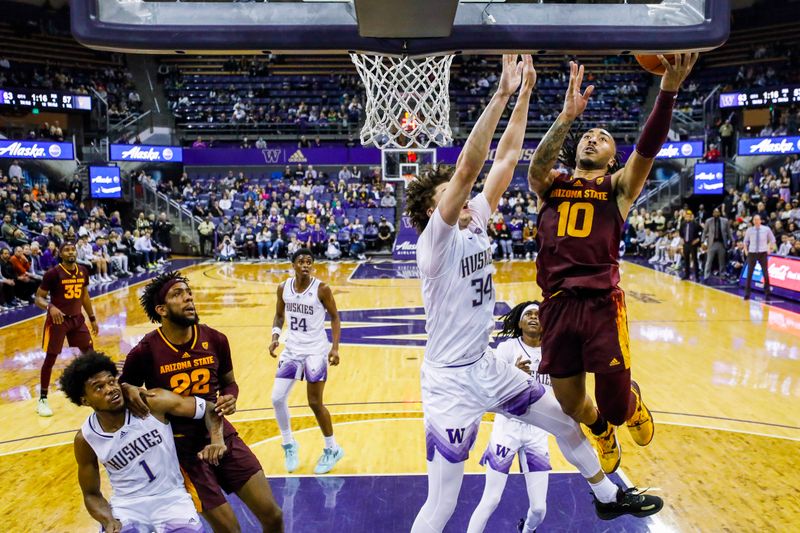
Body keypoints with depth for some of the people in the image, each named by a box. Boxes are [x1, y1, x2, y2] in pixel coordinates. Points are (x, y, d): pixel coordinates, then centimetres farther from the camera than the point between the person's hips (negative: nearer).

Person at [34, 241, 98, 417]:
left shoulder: (83, 271, 1)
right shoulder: (53, 273, -16)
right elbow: (38, 298, -13)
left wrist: (92, 318, 16)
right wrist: (50, 307, -34)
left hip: (77, 318, 6)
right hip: (57, 319, -5)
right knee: (50, 359, -1)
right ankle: (42, 399, 10)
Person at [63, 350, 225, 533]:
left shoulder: (154, 402, -16)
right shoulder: (85, 439, -8)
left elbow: (210, 408, -8)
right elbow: (91, 494, 4)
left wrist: (217, 441, -26)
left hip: (172, 498, -1)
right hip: (127, 504, 2)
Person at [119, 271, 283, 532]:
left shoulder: (215, 340, -5)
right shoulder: (145, 352, -14)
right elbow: (120, 386, 4)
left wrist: (230, 399, -10)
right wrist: (129, 391, -19)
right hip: (183, 446, -3)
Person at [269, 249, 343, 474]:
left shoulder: (321, 289, -14)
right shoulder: (283, 288, -2)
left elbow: (334, 316, -4)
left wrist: (335, 347, -13)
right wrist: (275, 335, -6)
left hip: (316, 351, -4)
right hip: (292, 349, 4)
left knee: (315, 403, 1)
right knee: (277, 398, -2)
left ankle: (332, 449, 21)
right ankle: (289, 445, 22)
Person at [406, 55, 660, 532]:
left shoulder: (476, 224, 2)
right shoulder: (437, 238, -18)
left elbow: (507, 159, 3)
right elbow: (469, 166, -31)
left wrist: (525, 95, -1)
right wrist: (502, 94, -29)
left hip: (488, 365, 8)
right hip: (451, 381, -8)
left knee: (565, 421, 21)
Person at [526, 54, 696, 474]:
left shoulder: (619, 185, 9)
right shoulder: (550, 183, 12)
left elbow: (647, 149, -10)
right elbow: (537, 162, -11)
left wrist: (667, 91, -23)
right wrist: (567, 116, -26)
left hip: (602, 304, -2)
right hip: (557, 305, 2)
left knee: (616, 406, -4)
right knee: (570, 403, 11)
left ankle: (634, 404, 36)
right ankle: (602, 433, 47)